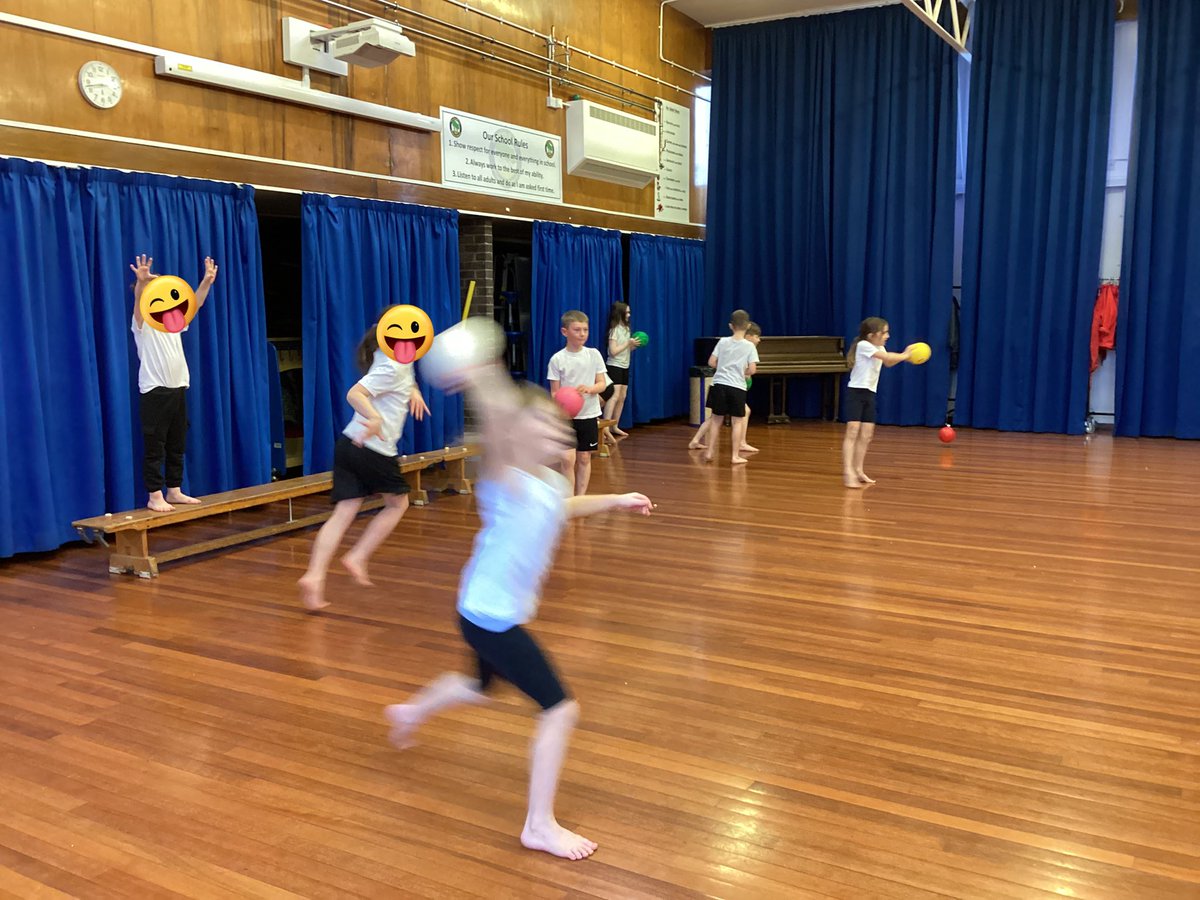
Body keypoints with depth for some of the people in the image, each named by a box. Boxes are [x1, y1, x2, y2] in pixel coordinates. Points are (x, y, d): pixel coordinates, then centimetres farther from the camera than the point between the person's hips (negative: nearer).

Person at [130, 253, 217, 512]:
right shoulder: (143, 323, -5)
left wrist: (206, 282, -11)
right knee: (154, 447, -2)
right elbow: (139, 302, -25)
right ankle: (154, 496, 3)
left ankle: (174, 491, 20)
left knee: (177, 445, 11)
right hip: (154, 391, -7)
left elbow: (194, 305, 4)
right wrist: (141, 282, -46)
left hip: (178, 389, 7)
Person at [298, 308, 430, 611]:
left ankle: (314, 576, -8)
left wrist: (413, 390, 25)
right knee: (398, 503, 14)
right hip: (373, 450, -8)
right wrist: (375, 418, -42)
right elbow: (354, 394, -26)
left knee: (344, 513, 3)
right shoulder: (392, 367, -13)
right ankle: (357, 558, 10)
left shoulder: (400, 359, 15)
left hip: (348, 445, 8)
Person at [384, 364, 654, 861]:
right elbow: (496, 430, -45)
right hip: (489, 617, -9)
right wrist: (481, 386, -57)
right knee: (561, 709, -9)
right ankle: (539, 825, 5)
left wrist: (616, 500, 23)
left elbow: (565, 508, 26)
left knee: (480, 687, 34)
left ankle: (409, 711, 63)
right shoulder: (505, 483, -23)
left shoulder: (550, 484, 1)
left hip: (502, 613, 9)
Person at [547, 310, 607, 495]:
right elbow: (554, 392, -2)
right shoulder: (557, 359, -5)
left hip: (589, 414, 2)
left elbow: (602, 384, 1)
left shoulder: (594, 354, 0)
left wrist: (589, 389, -20)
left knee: (584, 458, 8)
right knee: (568, 458, -9)